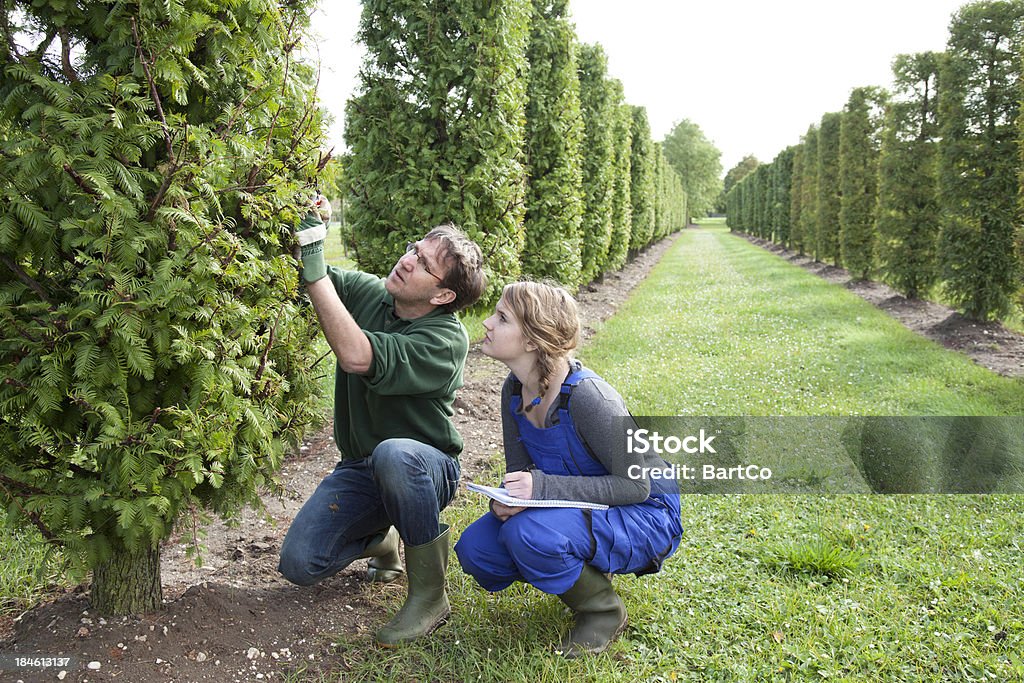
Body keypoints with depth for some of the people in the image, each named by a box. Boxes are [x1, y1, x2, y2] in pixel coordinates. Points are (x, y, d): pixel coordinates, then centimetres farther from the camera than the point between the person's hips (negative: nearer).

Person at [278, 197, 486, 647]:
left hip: (426, 469, -5)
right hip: (359, 469, 5)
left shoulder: (447, 340, -24)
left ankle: (429, 592, -19)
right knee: (299, 564, -13)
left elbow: (357, 356, -37)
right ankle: (380, 537, 21)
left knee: (393, 454, -41)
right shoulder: (367, 292, -4)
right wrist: (298, 230, -27)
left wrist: (315, 269, -37)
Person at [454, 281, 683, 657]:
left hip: (644, 517, -7)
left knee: (528, 533, -33)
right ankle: (584, 575, 12)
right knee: (475, 549, -9)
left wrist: (544, 486, -33)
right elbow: (519, 470, 3)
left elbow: (636, 485, -25)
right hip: (578, 509, 7)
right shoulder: (514, 390, -6)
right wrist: (507, 498, -22)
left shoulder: (586, 396, -29)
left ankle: (603, 611, -4)